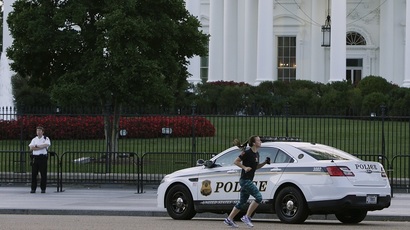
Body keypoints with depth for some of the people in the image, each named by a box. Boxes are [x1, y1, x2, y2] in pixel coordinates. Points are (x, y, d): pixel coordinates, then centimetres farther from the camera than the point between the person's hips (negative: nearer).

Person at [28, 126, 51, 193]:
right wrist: (41, 147, -9)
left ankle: (43, 188, 4)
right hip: (35, 157, 3)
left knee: (43, 174, -3)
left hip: (43, 157, -3)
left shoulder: (46, 139, 5)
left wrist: (36, 146, -8)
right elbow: (31, 148, -1)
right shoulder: (34, 139, 14)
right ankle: (33, 188, 5)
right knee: (34, 174, 0)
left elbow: (46, 145, -16)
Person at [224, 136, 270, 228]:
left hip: (248, 180, 9)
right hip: (245, 180, -9)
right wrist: (245, 167, -21)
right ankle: (247, 217, -10)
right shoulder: (247, 153, -13)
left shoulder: (256, 154, 13)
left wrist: (265, 162, 9)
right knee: (258, 197, -15)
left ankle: (229, 219, 18)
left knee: (242, 202, 13)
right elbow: (236, 161, -12)